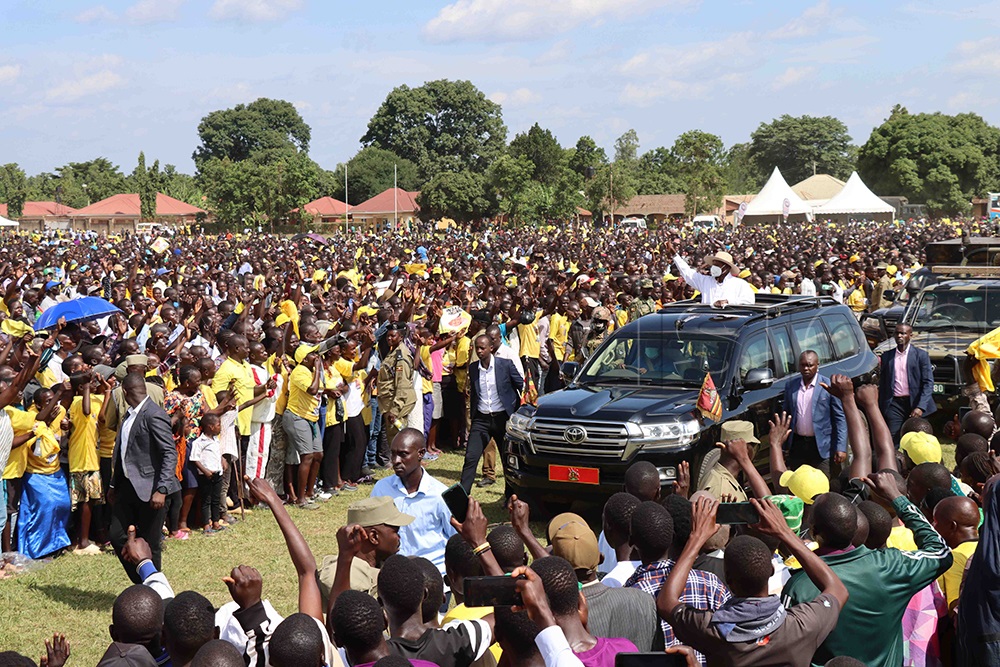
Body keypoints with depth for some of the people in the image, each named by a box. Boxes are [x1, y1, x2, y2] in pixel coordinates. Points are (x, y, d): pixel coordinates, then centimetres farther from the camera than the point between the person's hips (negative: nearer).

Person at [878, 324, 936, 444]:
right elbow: (882, 383, 13)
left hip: (914, 403, -2)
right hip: (894, 404, 2)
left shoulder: (921, 355, 1)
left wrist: (920, 407, -16)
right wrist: (881, 408, 6)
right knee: (892, 443, -7)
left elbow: (928, 382, -5)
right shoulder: (886, 356, 10)